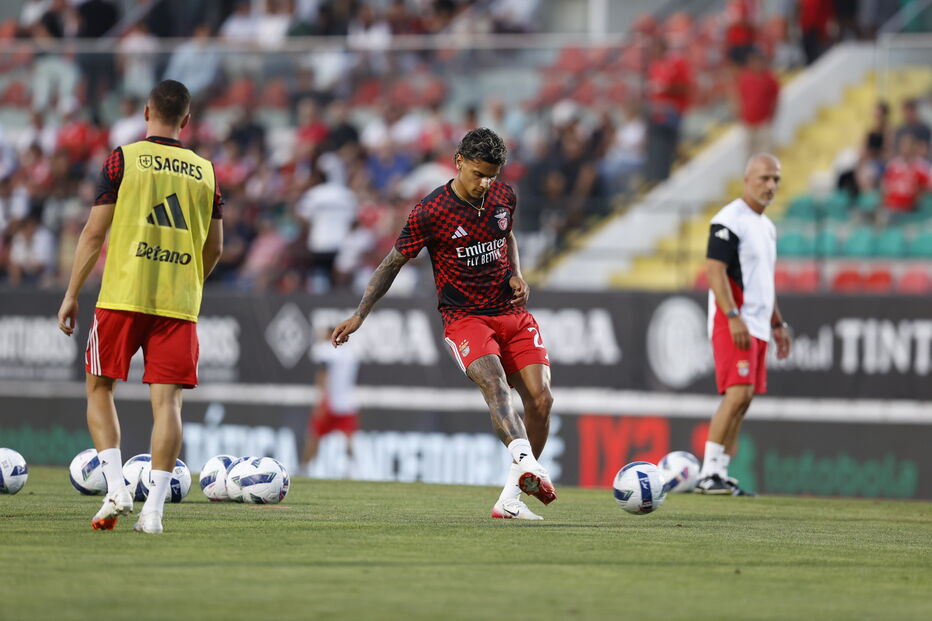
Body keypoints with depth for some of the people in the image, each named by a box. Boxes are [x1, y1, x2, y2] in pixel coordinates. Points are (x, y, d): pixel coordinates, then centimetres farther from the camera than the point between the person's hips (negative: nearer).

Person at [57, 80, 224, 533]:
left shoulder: (124, 159, 0)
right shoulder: (205, 171, 10)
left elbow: (94, 233, -1)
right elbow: (214, 248, 14)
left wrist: (71, 294, 5)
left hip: (123, 296, -2)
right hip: (179, 304, 2)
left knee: (100, 389, 11)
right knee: (167, 399, 0)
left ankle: (116, 489, -2)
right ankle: (154, 508, -8)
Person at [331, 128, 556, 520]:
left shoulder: (504, 197, 5)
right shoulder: (431, 212, -11)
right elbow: (394, 263, 0)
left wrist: (516, 276, 7)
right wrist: (359, 315, -1)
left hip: (512, 312, 5)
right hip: (464, 316, -5)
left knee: (541, 399, -9)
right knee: (494, 384, -32)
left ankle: (512, 498, 2)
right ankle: (525, 462, -55)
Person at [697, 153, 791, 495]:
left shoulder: (767, 226, 19)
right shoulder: (729, 220, -10)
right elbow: (715, 271, -17)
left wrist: (778, 324, 25)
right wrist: (734, 317, -24)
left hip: (757, 326, 9)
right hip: (733, 322, -9)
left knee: (742, 400, 6)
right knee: (738, 393, -18)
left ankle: (720, 474, 8)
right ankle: (708, 473, -17)